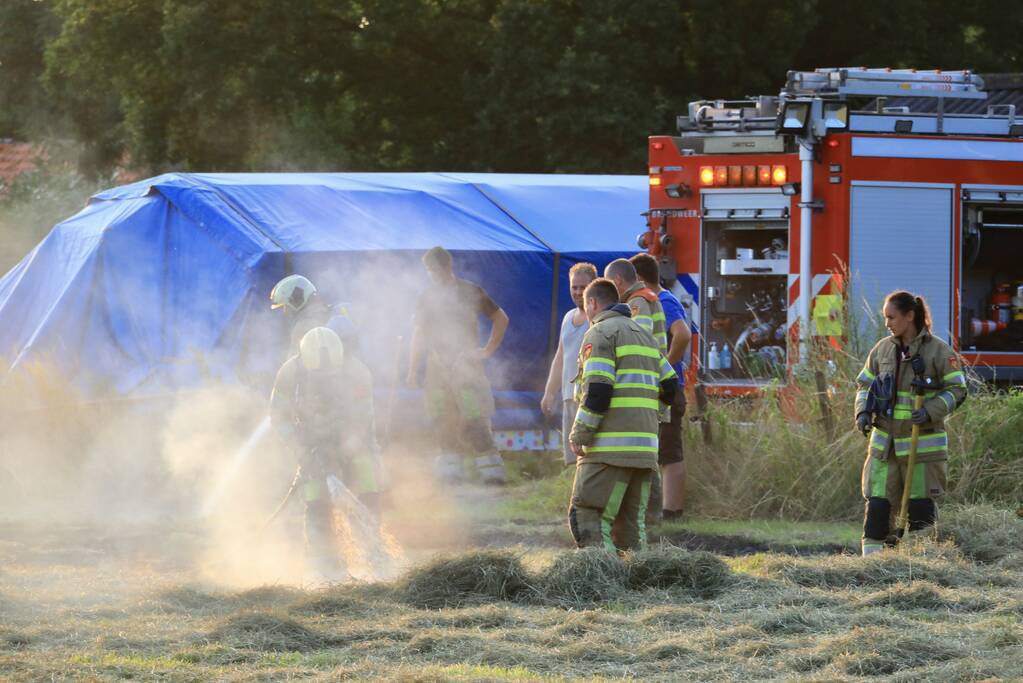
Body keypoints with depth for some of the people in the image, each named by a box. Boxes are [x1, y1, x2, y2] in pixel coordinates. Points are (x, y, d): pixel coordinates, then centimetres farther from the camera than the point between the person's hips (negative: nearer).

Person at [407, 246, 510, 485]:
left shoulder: (470, 292, 2)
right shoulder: (427, 298, 14)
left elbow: (500, 318, 7)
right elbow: (418, 336, 19)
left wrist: (488, 350, -2)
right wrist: (413, 370, 12)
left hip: (466, 364, -4)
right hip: (437, 366, 4)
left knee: (473, 420, -13)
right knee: (443, 422, 1)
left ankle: (493, 472, -14)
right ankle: (450, 472, 6)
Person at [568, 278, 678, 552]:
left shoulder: (600, 333, -5)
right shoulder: (643, 334, 22)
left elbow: (597, 392, -15)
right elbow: (670, 388, 20)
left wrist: (579, 435, -9)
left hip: (610, 447, -8)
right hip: (644, 447, 8)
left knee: (586, 519, -10)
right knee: (630, 522, 12)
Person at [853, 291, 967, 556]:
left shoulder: (938, 350, -7)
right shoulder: (882, 349, 7)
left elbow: (957, 390, -4)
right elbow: (865, 385, 16)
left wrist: (931, 412, -19)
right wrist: (863, 413, -3)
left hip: (922, 442, -4)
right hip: (884, 442, 4)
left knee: (921, 507, 2)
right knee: (877, 504, -2)